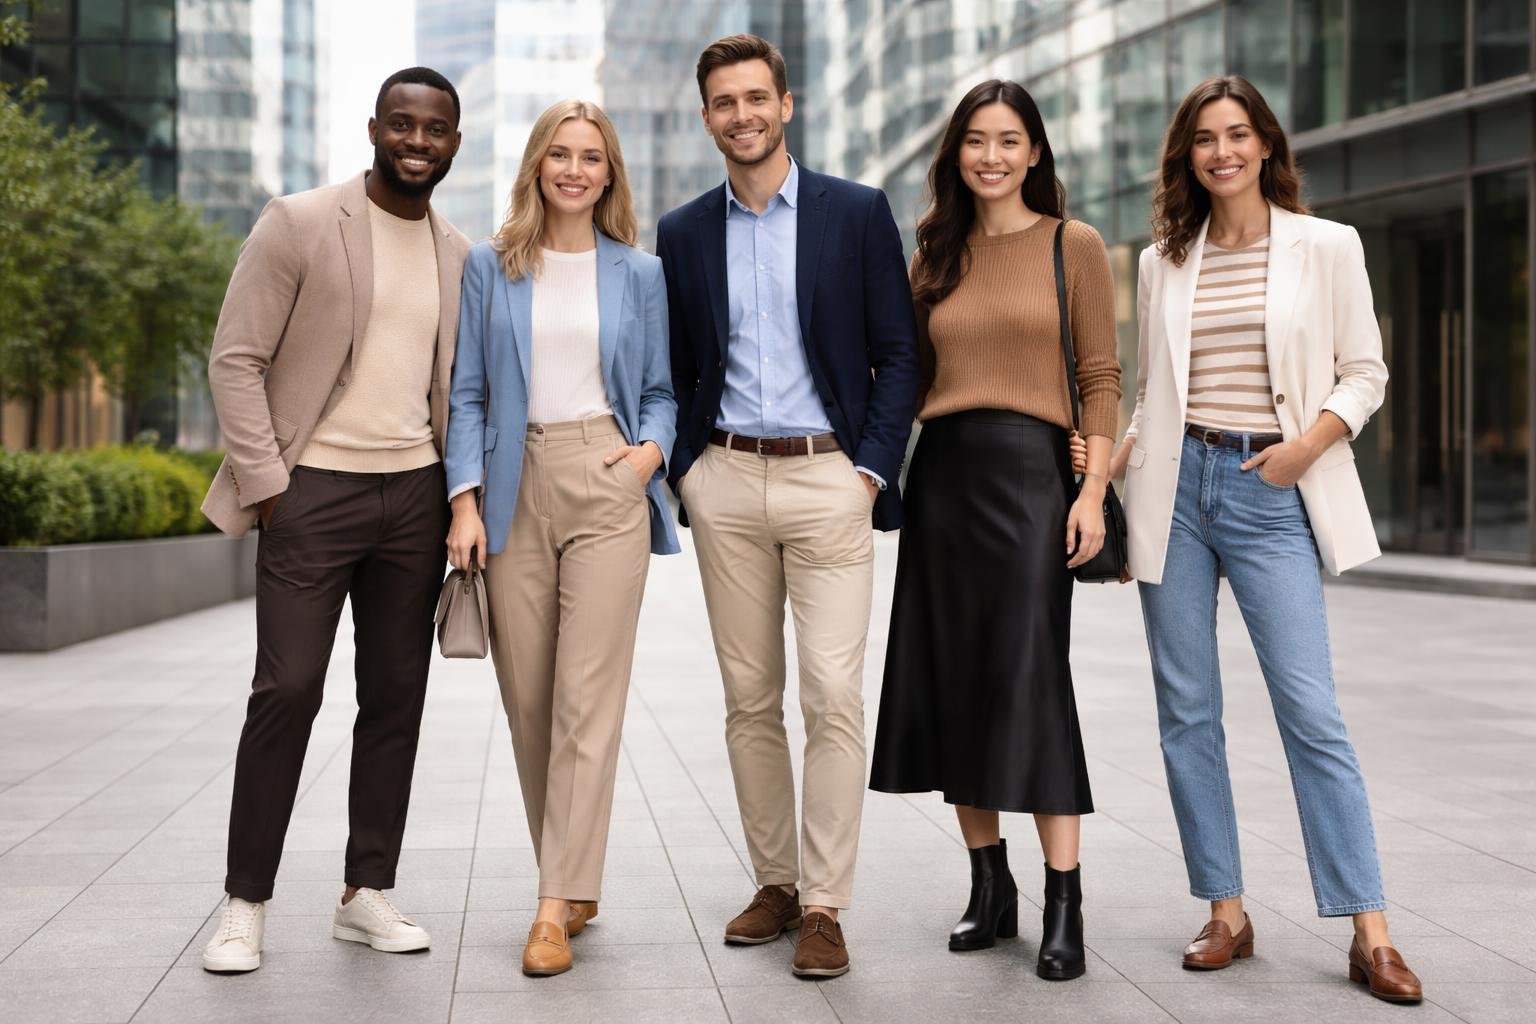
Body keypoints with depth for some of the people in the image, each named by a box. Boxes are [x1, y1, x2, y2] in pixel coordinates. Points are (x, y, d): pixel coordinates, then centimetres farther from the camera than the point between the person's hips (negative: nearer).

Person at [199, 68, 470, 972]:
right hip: (315, 489, -5)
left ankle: (368, 893, 16)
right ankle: (247, 903, 5)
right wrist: (265, 483, -11)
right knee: (288, 690, -7)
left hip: (415, 493, 5)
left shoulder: (458, 255, 11)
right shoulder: (299, 224, -4)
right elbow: (236, 360, -6)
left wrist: (462, 494, 8)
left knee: (397, 696, 6)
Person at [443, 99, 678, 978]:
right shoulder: (490, 267, 8)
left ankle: (559, 906, -8)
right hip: (517, 489, 2)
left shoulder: (640, 273, 9)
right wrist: (465, 499, -4)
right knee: (527, 699, 5)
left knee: (588, 698, -9)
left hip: (606, 485, -2)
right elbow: (468, 392, 6)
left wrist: (654, 447, -7)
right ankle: (575, 884, 20)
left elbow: (661, 390, 14)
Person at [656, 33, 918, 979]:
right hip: (726, 483, 3)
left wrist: (873, 469, -7)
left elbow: (898, 354, 2)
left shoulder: (858, 213, 3)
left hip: (828, 478, -3)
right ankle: (776, 883, 18)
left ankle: (824, 906, -3)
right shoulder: (684, 233, 11)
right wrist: (683, 469, 3)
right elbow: (677, 369, 16)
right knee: (750, 701, 7)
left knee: (834, 696, -9)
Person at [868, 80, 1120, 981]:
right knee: (952, 680, 4)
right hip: (943, 475, 5)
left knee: (1032, 679, -10)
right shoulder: (938, 257, 13)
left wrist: (1094, 488, -11)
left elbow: (1100, 378, -2)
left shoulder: (1074, 246, 2)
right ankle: (990, 888, 15)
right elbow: (914, 377, 15)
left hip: (1030, 471, -4)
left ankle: (1065, 906, -5)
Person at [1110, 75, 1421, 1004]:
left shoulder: (1326, 246, 3)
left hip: (1271, 495, -3)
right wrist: (1106, 475, 2)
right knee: (1188, 712, 3)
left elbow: (1365, 373, 3)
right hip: (1175, 487, 3)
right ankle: (1227, 916, 12)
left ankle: (1371, 934, -4)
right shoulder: (1163, 263, 11)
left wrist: (1308, 445, -14)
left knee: (1312, 711, -8)